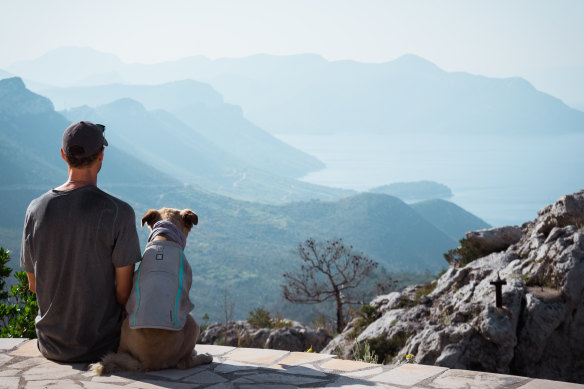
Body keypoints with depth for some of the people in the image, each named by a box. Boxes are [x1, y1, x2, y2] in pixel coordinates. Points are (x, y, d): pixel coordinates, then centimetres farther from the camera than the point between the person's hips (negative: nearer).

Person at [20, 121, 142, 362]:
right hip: (102, 346, -4)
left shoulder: (36, 209, -7)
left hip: (51, 346, 4)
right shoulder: (119, 213, -20)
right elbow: (125, 291, -16)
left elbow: (33, 284, 4)